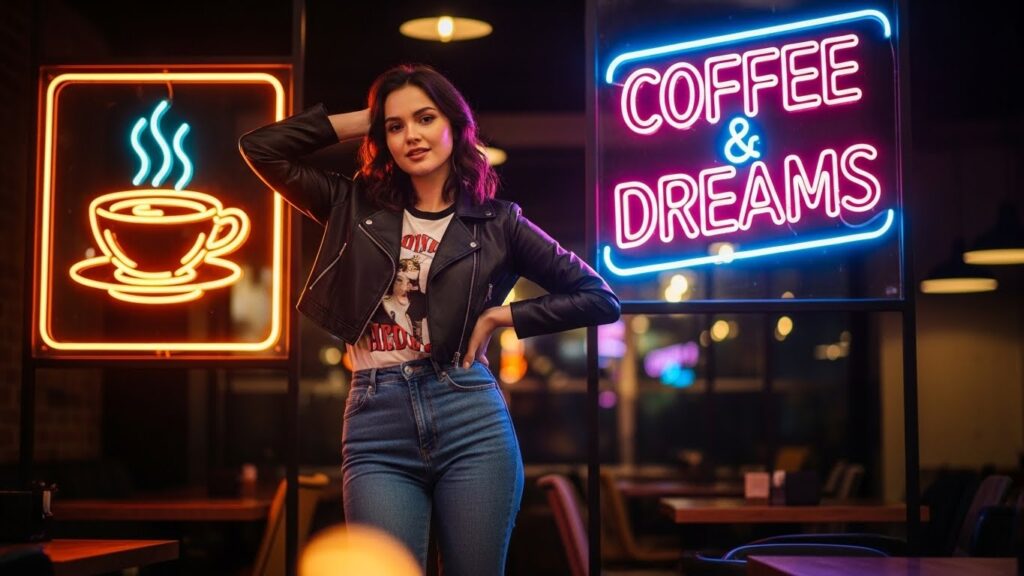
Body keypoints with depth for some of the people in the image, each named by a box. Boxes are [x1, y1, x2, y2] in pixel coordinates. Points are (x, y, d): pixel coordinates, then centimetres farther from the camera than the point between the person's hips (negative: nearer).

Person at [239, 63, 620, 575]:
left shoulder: (497, 222, 8)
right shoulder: (355, 207, 12)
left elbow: (600, 299, 10)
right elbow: (260, 148, 6)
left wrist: (501, 316, 2)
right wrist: (356, 123, 9)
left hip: (471, 422, -1)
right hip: (377, 428, 1)